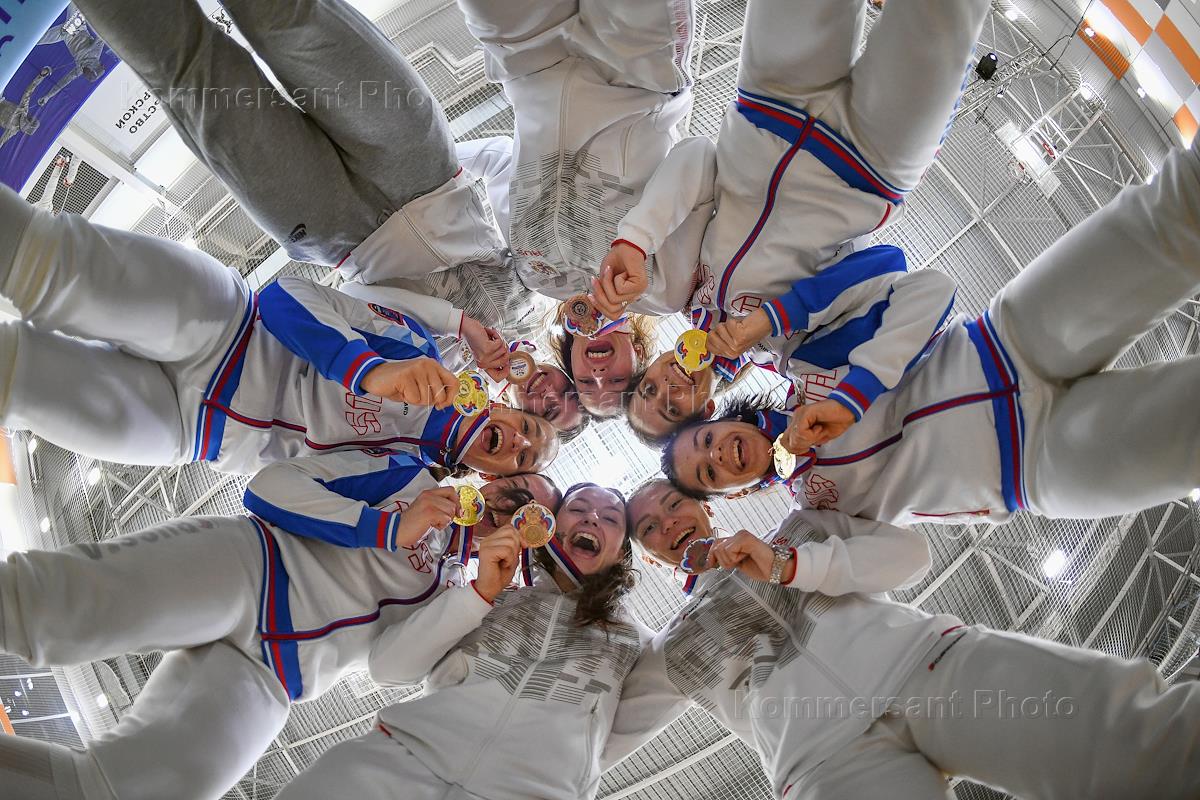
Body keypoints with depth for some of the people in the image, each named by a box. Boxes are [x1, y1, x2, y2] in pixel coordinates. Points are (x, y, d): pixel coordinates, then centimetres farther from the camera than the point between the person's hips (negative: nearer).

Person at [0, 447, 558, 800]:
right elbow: (271, 486, 2)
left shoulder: (454, 594, 22)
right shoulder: (410, 476, 12)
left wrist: (485, 593, -6)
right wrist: (388, 528, -7)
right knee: (71, 607, -33)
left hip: (265, 682, 3)